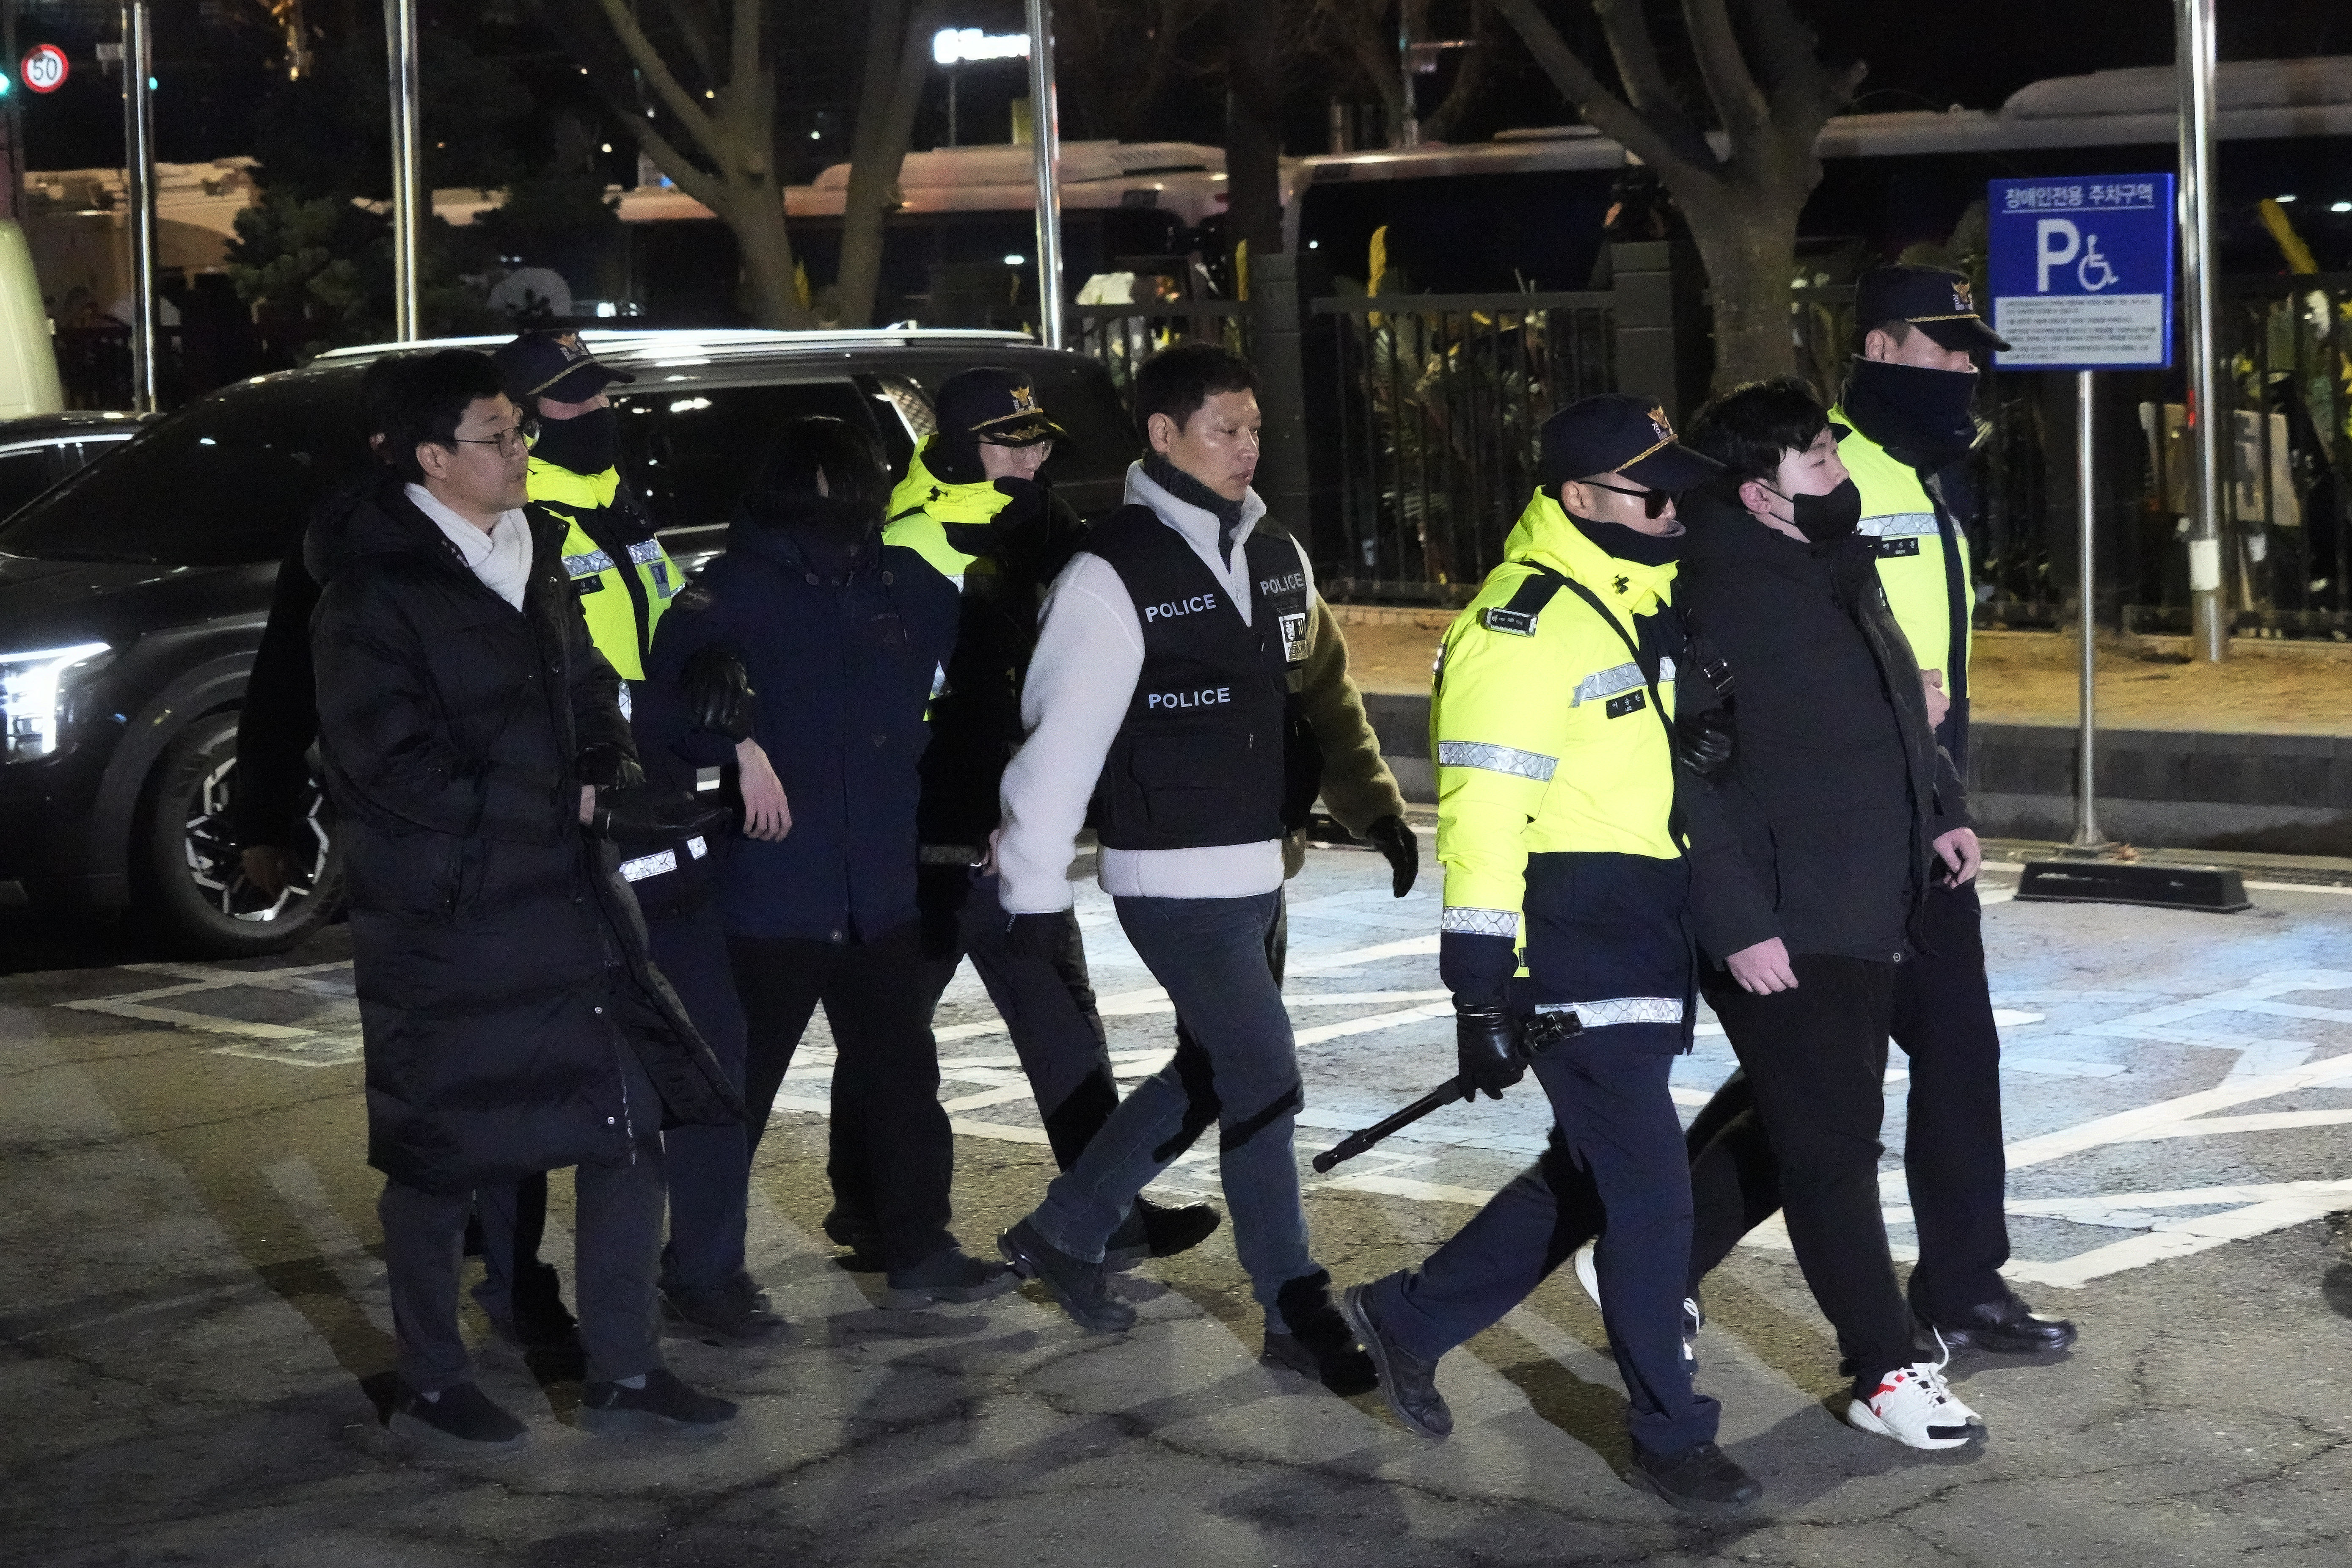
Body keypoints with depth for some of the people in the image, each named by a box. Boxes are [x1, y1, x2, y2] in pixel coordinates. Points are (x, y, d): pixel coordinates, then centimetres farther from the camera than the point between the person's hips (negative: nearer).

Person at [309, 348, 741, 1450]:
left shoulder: (534, 563, 13)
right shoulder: (374, 592, -12)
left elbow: (589, 699, 21)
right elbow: (388, 761, -17)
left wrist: (606, 779, -2)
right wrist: (560, 806, -14)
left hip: (566, 900, 7)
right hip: (439, 922, -7)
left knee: (632, 1123, 5)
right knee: (436, 1158, 4)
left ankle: (622, 1372, 15)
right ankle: (430, 1389, 18)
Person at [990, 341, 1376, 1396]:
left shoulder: (1274, 557, 10)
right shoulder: (1116, 572, -14)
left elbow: (1323, 695, 21)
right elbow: (1061, 737, -14)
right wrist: (1034, 889, -14)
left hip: (1259, 872, 8)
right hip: (1175, 882, -8)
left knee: (1210, 1072, 17)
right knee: (1262, 1083, -6)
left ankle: (1062, 1232, 33)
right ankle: (1297, 1313, 8)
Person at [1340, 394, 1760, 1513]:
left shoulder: (1651, 604, 12)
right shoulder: (1521, 627, -17)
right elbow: (1481, 816, -20)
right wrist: (1480, 999, -20)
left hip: (1642, 949, 9)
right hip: (1567, 958, -9)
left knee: (1589, 1181, 17)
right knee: (1650, 1189, -6)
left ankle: (1410, 1317, 31)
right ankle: (1669, 1434, 8)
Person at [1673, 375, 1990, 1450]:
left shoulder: (1838, 570, 12)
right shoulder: (1716, 600, -18)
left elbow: (1899, 707, 26)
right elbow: (1693, 781, -21)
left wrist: (1943, 807, 16)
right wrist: (1739, 925, -22)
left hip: (1873, 915, 10)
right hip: (1783, 935, -10)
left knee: (1798, 1123, 18)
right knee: (1834, 1148, -1)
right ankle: (1886, 1373, 8)